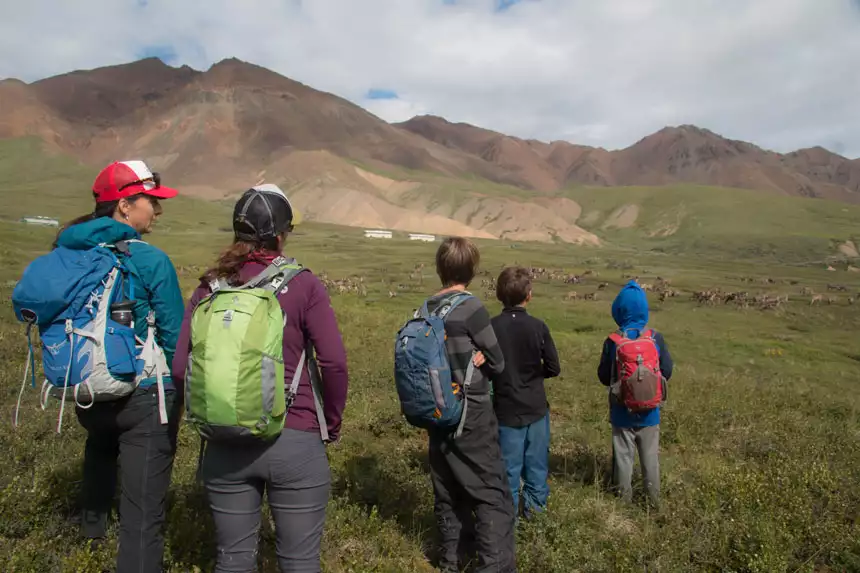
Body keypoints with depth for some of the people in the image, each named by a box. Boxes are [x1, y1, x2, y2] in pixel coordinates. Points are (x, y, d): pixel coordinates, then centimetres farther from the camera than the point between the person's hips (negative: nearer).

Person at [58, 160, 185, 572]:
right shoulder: (150, 260, -17)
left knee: (100, 447, 39)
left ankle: (92, 528, 58)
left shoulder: (69, 252, 0)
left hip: (86, 390, 8)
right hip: (144, 397, -7)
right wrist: (180, 389, 3)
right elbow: (174, 335, -14)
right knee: (142, 510, 2)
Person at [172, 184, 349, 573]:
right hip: (294, 441, -3)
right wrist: (332, 424, 0)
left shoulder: (211, 288, 2)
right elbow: (334, 363, -14)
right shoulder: (303, 285, -8)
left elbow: (181, 366, -1)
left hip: (226, 443, 4)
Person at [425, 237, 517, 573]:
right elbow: (498, 364, -9)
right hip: (471, 415, -7)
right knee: (493, 495, 2)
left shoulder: (426, 310, 2)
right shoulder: (471, 308, -17)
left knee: (449, 492, 19)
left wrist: (468, 360, 5)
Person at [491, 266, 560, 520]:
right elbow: (554, 368, -6)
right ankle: (535, 503, 33)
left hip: (506, 409, -1)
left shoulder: (491, 327, -15)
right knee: (536, 460, 19)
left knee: (509, 464, 11)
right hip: (536, 407, 1)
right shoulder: (538, 327, -12)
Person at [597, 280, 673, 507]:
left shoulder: (613, 341, -16)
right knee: (650, 456, 17)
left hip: (622, 412, -1)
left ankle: (624, 498, 25)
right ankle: (654, 499, 30)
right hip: (649, 412, 2)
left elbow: (604, 376, -8)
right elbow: (667, 372, -3)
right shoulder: (656, 338, -12)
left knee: (623, 456, 13)